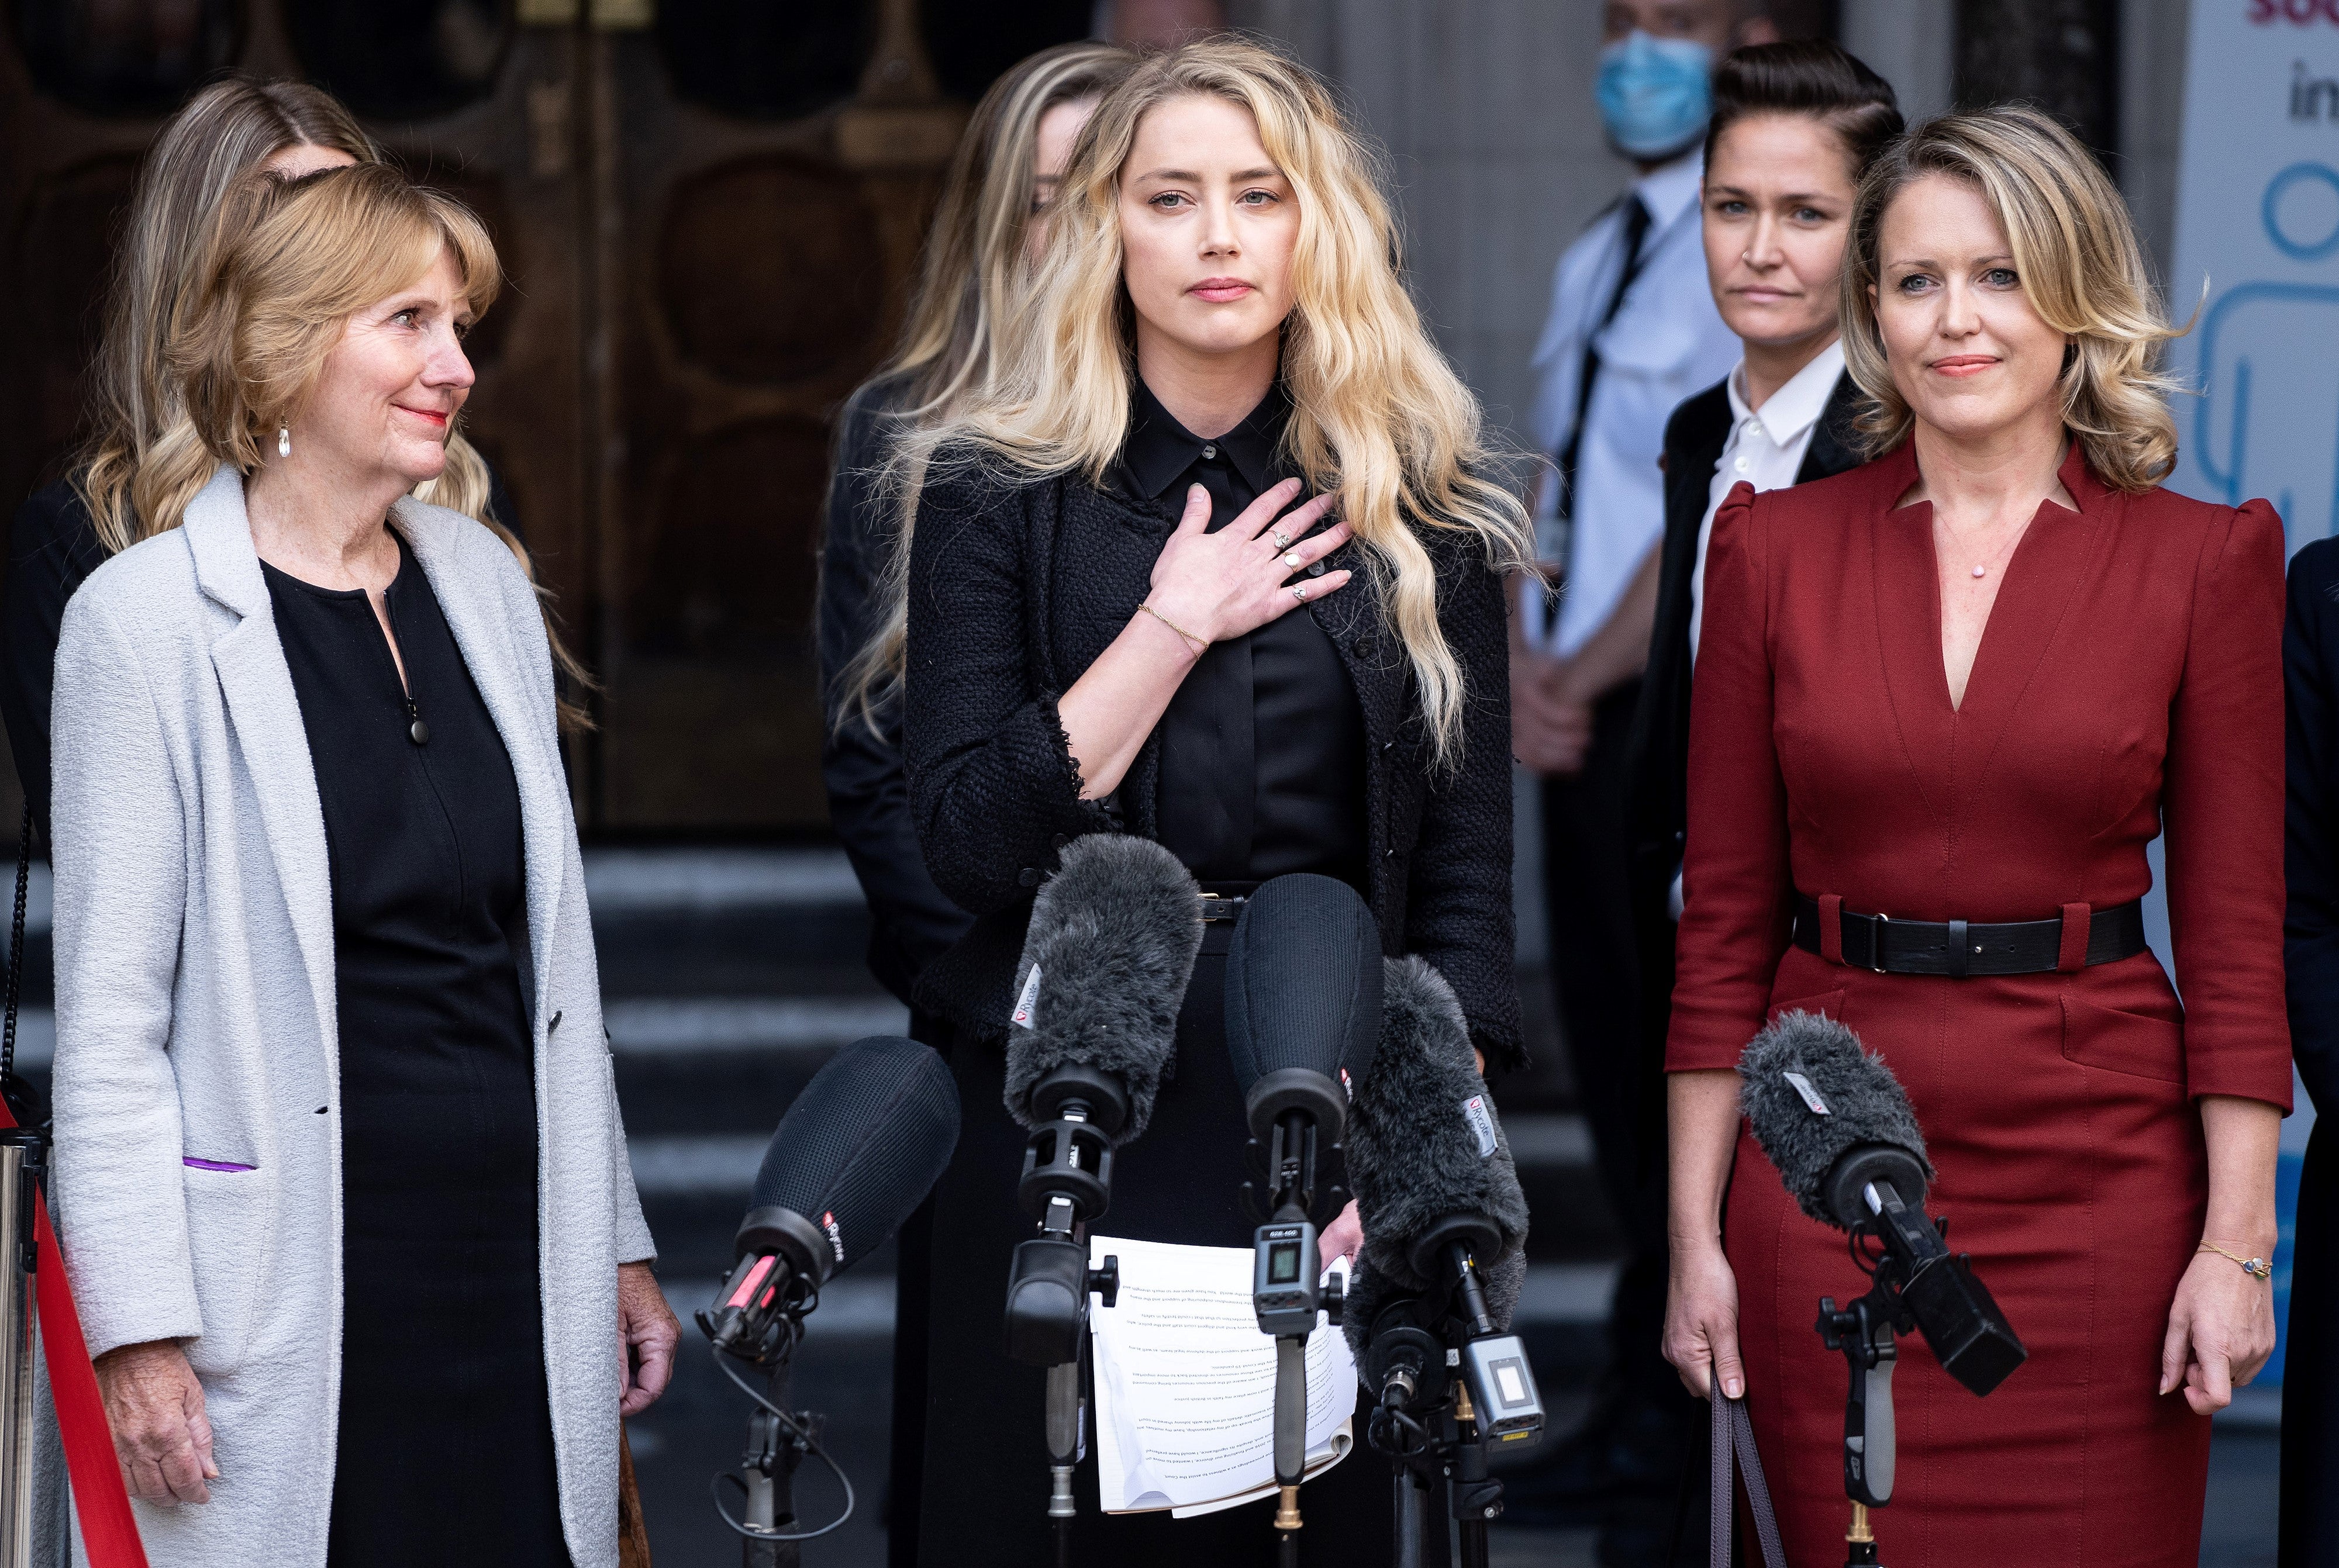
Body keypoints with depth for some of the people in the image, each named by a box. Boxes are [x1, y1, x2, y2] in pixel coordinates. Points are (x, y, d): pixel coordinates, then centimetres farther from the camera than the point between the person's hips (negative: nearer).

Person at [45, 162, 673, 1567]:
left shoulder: (484, 583, 11)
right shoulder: (149, 621, -7)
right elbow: (109, 1014, -8)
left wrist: (617, 1242, 17)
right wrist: (140, 1329, -13)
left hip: (518, 1266, 6)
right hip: (303, 1283, -5)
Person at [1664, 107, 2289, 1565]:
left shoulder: (2202, 560, 0)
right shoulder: (1776, 547, 3)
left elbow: (2236, 932, 0)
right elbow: (1724, 921, 5)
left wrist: (2237, 1243, -5)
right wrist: (1695, 1232, 2)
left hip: (2094, 1167, -1)